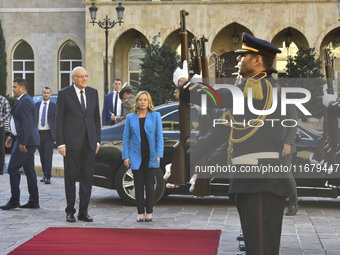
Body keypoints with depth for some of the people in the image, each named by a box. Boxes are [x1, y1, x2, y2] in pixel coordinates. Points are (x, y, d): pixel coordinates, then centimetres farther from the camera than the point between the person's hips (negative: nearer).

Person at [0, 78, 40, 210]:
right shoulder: (22, 100, 19)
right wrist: (12, 136, 23)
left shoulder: (25, 101, -15)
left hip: (26, 141, -11)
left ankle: (14, 201, -4)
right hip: (26, 141, 11)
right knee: (29, 170, 10)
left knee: (13, 168, -7)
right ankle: (34, 201, 12)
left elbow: (27, 123, -22)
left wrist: (23, 143, -24)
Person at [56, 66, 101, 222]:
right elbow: (59, 120, -2)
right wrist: (60, 143, -8)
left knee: (87, 178, 5)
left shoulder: (93, 93, 10)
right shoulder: (64, 94, -2)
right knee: (70, 177, 3)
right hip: (71, 142, -3)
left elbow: (97, 118, 13)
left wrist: (97, 141, 8)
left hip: (89, 142, 4)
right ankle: (70, 211, 14)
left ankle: (83, 212, 13)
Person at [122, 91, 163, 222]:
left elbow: (159, 137, 1)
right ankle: (140, 213, 12)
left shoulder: (155, 116, 3)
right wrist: (126, 156, -2)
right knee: (138, 185, 3)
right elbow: (126, 138, 6)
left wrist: (159, 155, -8)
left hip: (151, 156, -1)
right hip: (136, 156, 1)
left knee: (149, 185, 3)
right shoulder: (130, 117, 6)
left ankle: (149, 212, 12)